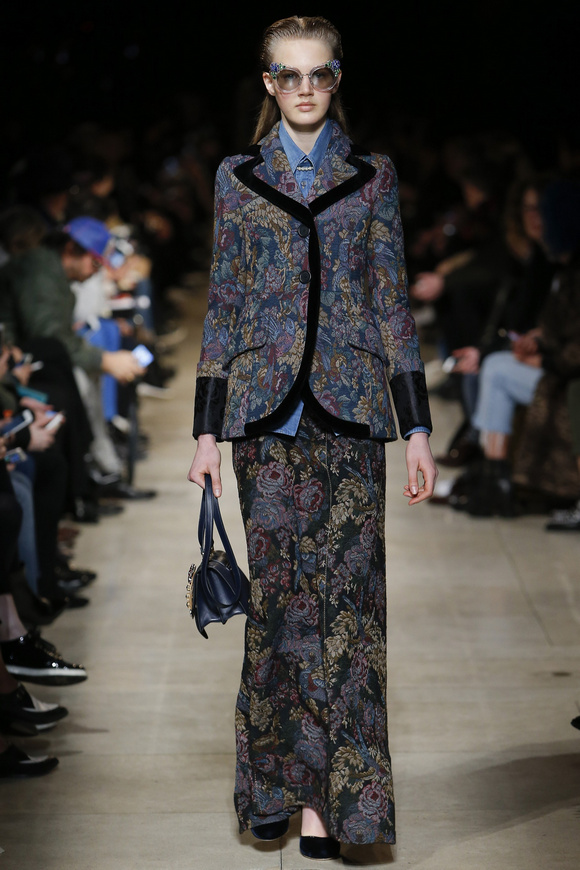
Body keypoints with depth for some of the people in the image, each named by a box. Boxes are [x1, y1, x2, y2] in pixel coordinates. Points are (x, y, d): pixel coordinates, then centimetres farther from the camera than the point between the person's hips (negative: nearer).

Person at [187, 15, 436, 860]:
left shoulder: (373, 176, 9)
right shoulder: (237, 178, 9)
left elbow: (393, 301, 7)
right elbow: (223, 306, 9)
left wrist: (418, 425, 2)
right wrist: (207, 429, 4)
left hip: (350, 407, 0)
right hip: (264, 407, 0)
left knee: (346, 591, -5)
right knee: (279, 590, 1)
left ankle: (325, 800, 2)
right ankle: (275, 788, 14)